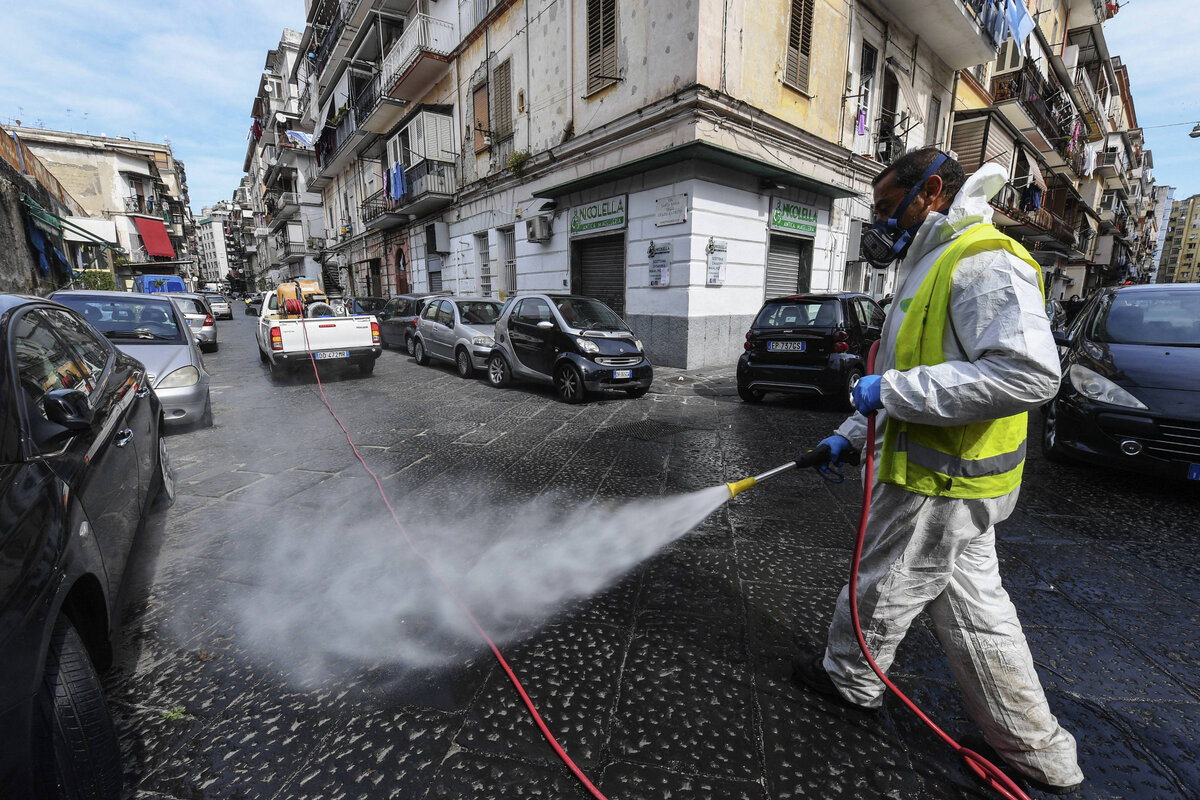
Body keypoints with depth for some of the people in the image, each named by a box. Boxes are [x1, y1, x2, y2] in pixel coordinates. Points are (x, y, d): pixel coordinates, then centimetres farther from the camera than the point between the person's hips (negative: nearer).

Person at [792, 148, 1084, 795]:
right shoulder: (934, 268, 17)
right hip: (945, 478, 10)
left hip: (941, 485, -10)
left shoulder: (984, 263, -17)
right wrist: (852, 434, 20)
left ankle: (848, 676, 36)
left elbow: (1029, 372, -30)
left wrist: (896, 389, -26)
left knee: (883, 586, 10)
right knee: (973, 608, 18)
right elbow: (915, 377, 23)